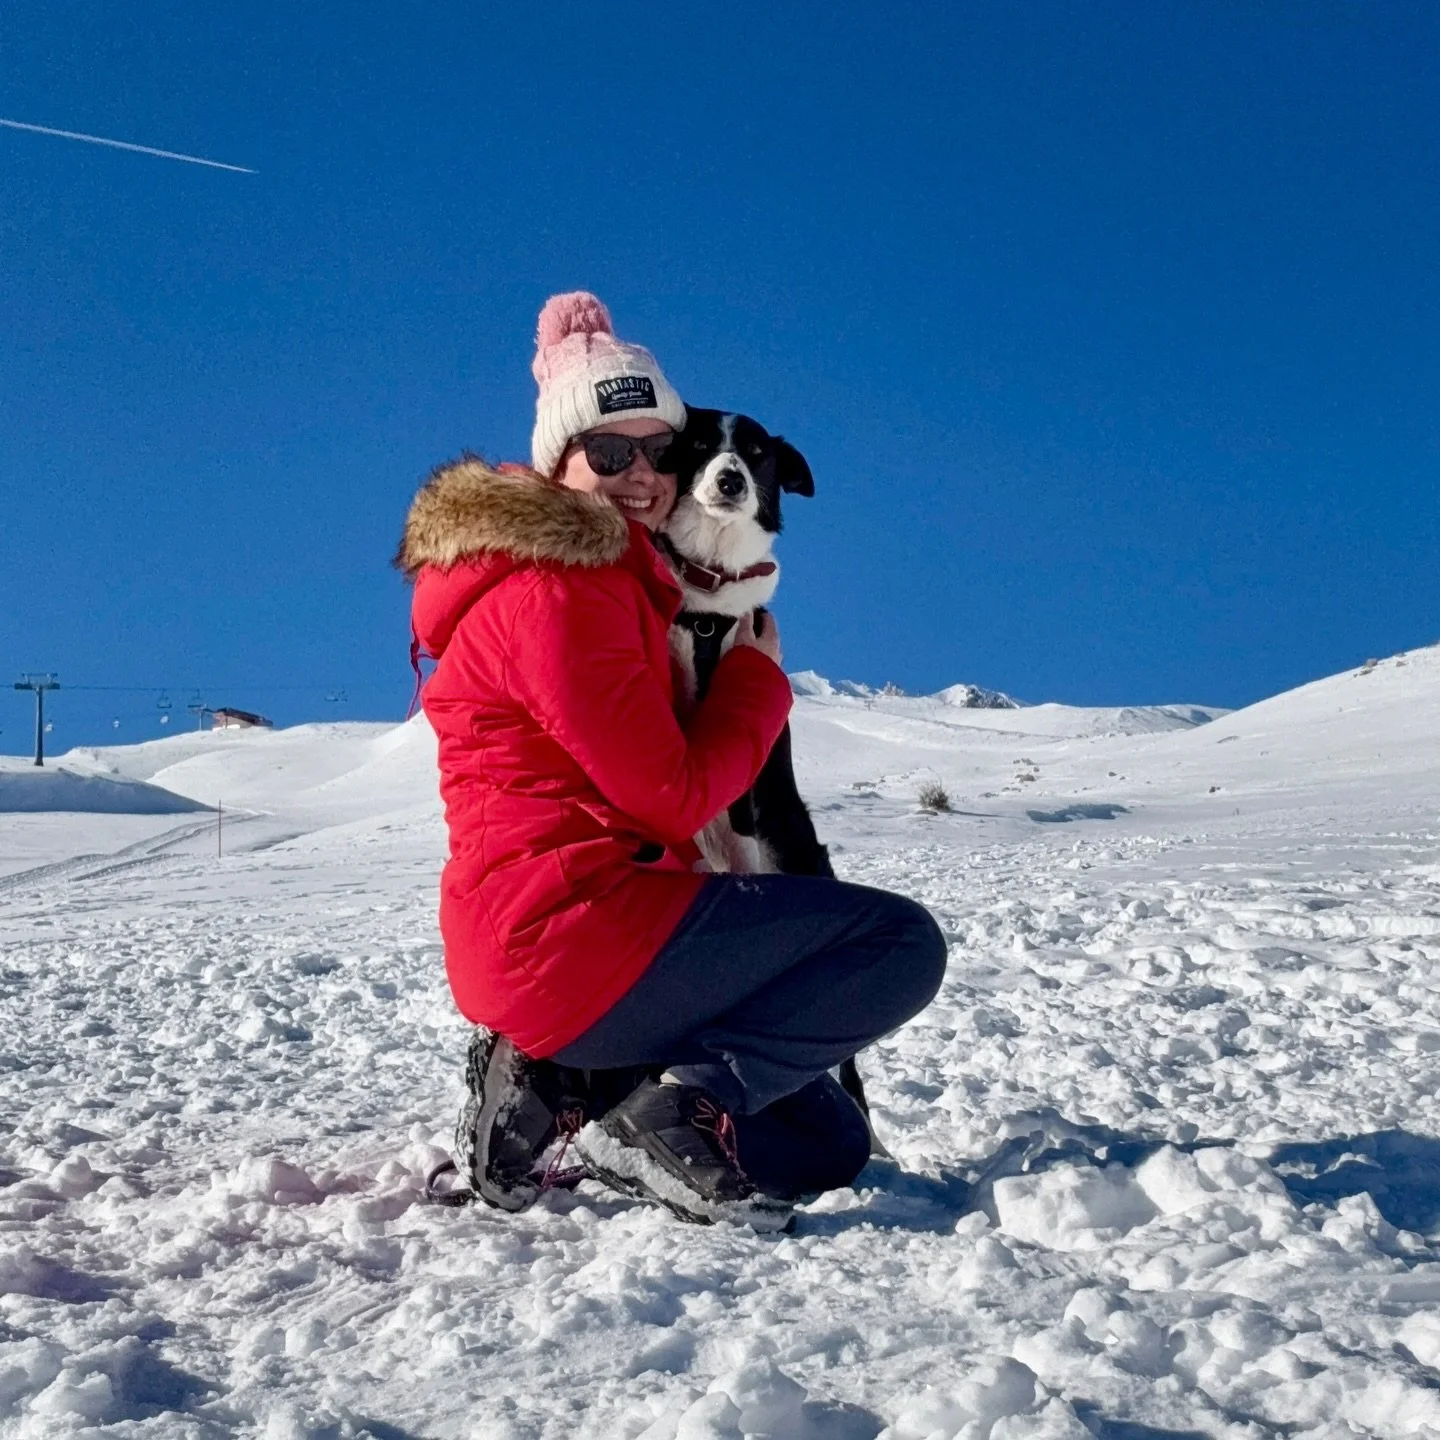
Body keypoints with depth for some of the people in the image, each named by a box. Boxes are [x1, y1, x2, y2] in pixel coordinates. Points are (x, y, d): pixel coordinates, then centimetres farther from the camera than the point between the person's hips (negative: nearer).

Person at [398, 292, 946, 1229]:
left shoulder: (607, 575, 18)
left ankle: (566, 1082, 8)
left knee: (827, 1149, 16)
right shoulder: (555, 591, -13)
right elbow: (673, 797, -15)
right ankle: (683, 1104, -13)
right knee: (904, 942, -9)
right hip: (573, 930, -10)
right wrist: (761, 676, -1)